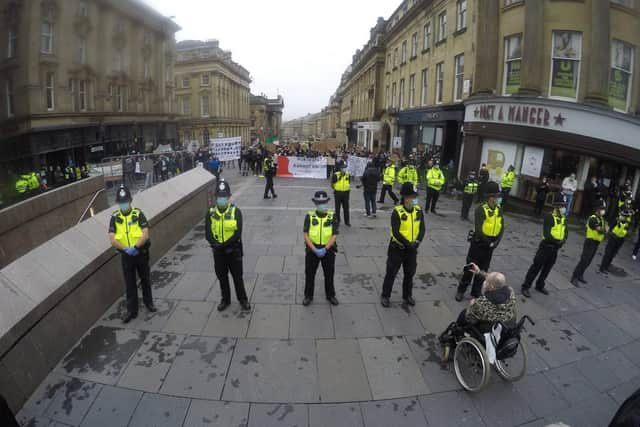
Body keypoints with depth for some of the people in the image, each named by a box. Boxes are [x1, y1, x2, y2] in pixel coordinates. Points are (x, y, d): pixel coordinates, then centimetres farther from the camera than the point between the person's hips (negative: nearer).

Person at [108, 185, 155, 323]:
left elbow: (145, 235, -16)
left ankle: (148, 302, 36)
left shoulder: (138, 214, -9)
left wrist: (135, 247, -27)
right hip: (126, 255, 1)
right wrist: (126, 249, -21)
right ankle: (131, 311, 20)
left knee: (145, 280, 16)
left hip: (141, 253, -1)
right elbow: (113, 240, -9)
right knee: (130, 284, 9)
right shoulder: (115, 217, -3)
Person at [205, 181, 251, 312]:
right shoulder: (210, 213, -3)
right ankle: (225, 299, 35)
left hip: (234, 250, -2)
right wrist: (215, 244, -25)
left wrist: (224, 245, -23)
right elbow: (208, 234, -8)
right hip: (218, 252, 3)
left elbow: (238, 233, -18)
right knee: (222, 277, 16)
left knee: (238, 276, 9)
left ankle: (243, 299, 27)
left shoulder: (236, 212, -11)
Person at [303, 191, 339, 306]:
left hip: (328, 250, 0)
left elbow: (334, 236, -10)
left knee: (329, 274, 14)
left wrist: (325, 249, -22)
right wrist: (315, 250, -20)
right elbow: (306, 235, -10)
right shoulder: (309, 216, -6)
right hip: (312, 250, 0)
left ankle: (330, 295, 33)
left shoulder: (332, 217, -5)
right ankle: (308, 296, 28)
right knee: (309, 274, 10)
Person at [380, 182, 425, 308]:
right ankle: (385, 296, 23)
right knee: (391, 273, 6)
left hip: (412, 249, 5)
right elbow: (395, 232, -21)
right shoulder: (397, 212, -18)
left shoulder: (418, 211, -2)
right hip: (397, 248, -5)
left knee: (410, 274, 18)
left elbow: (422, 229, -1)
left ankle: (407, 296, 37)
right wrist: (408, 243, -23)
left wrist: (418, 241, -16)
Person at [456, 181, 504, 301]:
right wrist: (488, 243, -16)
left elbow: (502, 228, 2)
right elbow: (478, 229, -21)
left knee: (483, 271, 15)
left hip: (490, 246, 5)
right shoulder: (481, 209, -17)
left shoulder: (499, 209, 2)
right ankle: (461, 290, 18)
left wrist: (496, 242, -9)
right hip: (478, 244, -5)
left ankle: (476, 292, 28)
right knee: (470, 269, 4)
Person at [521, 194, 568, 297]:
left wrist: (563, 240, -13)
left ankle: (540, 286, 33)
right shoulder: (549, 217, -16)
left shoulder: (564, 218, 6)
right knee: (536, 267, -3)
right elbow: (546, 234, -22)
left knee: (547, 269, 17)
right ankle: (526, 287, 5)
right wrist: (557, 241, -24)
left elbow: (565, 232, 6)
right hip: (546, 246, -7)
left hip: (555, 248, 7)